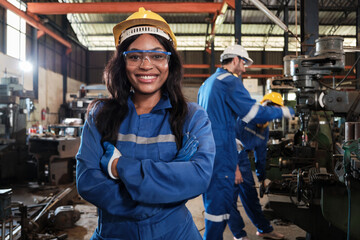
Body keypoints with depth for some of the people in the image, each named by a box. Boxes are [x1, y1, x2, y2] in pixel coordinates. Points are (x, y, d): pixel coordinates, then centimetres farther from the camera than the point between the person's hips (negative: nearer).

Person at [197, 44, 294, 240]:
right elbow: (254, 113, -14)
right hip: (220, 151, -10)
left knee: (212, 199, 18)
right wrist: (283, 112, 0)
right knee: (220, 202, -4)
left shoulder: (207, 83, 21)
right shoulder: (230, 81, -9)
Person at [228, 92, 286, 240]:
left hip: (242, 158, 7)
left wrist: (261, 177, 20)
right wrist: (235, 167, -25)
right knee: (230, 196, -3)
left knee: (251, 195, 12)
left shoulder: (265, 130, 5)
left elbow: (261, 154, 16)